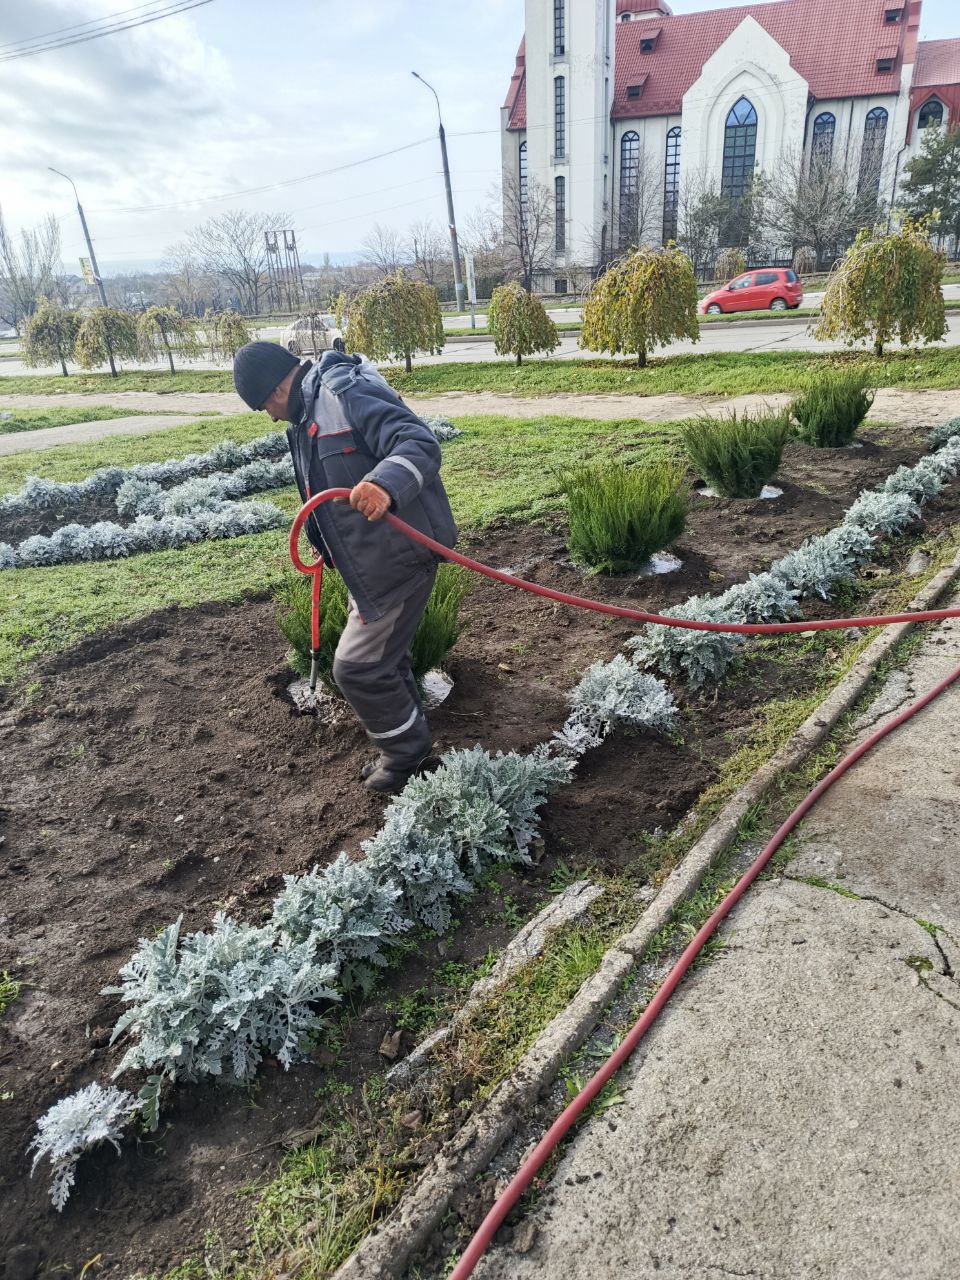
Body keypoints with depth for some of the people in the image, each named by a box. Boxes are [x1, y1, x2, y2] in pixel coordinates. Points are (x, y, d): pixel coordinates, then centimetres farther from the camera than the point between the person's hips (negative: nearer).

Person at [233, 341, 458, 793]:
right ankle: (408, 751, 38)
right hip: (368, 561, 11)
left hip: (400, 555, -11)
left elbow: (420, 443, -31)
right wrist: (325, 546, 35)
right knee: (382, 657, 20)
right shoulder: (307, 415, 15)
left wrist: (385, 484, -50)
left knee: (357, 667, -5)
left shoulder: (349, 395, -18)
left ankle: (408, 755, 17)